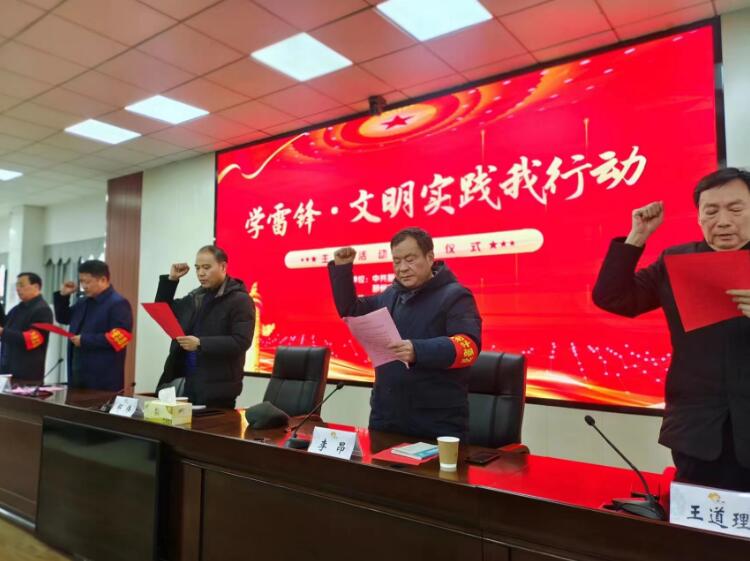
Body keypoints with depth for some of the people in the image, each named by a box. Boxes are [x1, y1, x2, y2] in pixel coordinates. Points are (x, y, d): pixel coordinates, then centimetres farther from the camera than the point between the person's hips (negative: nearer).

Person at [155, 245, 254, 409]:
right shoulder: (194, 297, 14)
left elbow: (240, 342, -20)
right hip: (186, 382, 7)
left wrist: (200, 344, -26)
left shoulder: (239, 300, -10)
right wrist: (171, 279, 9)